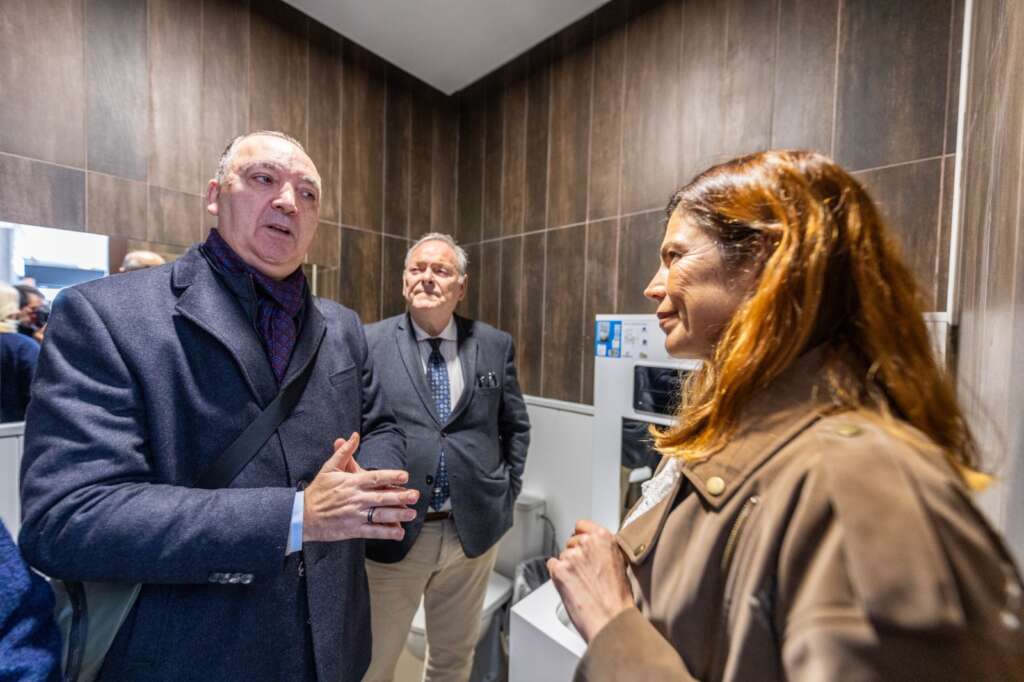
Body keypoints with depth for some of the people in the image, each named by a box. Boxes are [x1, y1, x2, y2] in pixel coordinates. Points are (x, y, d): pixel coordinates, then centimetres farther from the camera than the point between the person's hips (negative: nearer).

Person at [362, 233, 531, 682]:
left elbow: (516, 426, 8)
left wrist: (506, 493, 4)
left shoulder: (495, 345, 0)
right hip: (392, 529, -2)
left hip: (475, 528, 3)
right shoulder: (369, 342, -7)